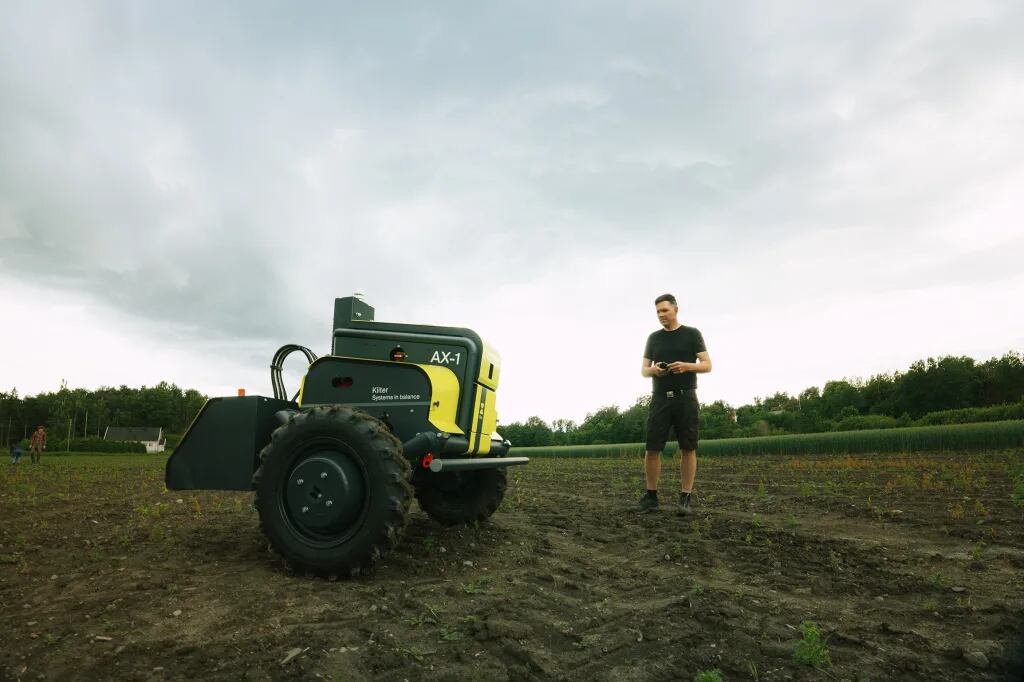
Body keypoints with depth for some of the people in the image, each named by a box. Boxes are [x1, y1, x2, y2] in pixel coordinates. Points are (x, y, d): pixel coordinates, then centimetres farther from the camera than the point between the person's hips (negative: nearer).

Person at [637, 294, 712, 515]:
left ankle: (686, 498, 6)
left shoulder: (692, 334, 6)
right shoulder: (654, 338, 15)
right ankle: (651, 496, 5)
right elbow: (643, 369, 14)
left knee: (688, 448, -1)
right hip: (660, 399, 2)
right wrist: (652, 370, -10)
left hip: (685, 398, -2)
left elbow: (707, 365, 1)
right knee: (652, 448, -4)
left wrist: (686, 366, -18)